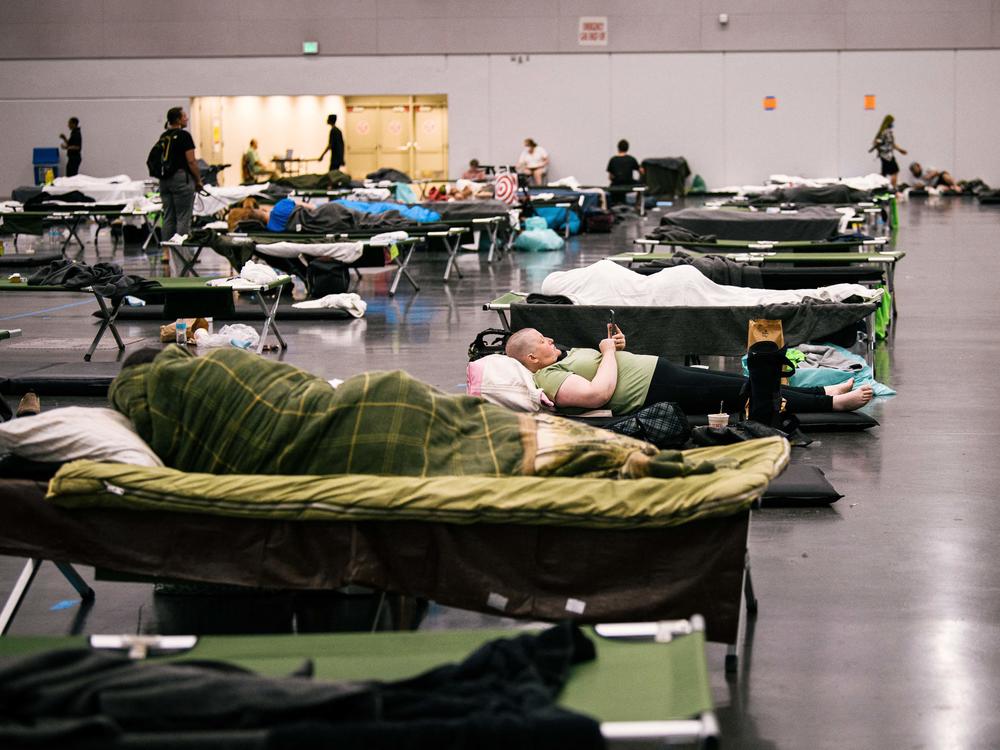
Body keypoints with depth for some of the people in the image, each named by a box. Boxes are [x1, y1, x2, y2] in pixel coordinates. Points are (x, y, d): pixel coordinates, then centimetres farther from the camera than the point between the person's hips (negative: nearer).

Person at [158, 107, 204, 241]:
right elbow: (191, 161, -13)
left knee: (168, 218, 8)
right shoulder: (184, 135, -10)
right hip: (181, 178, -7)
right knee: (183, 218, -5)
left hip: (164, 180, 7)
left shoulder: (163, 137, 12)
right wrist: (199, 181, -4)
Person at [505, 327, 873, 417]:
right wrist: (609, 352, -13)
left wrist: (615, 345, 5)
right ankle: (832, 402, 0)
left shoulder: (562, 359, 16)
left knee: (743, 382, 8)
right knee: (745, 392, -6)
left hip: (661, 369, 10)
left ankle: (825, 392, 14)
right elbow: (599, 393, -28)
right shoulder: (547, 378, -14)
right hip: (657, 391, -10)